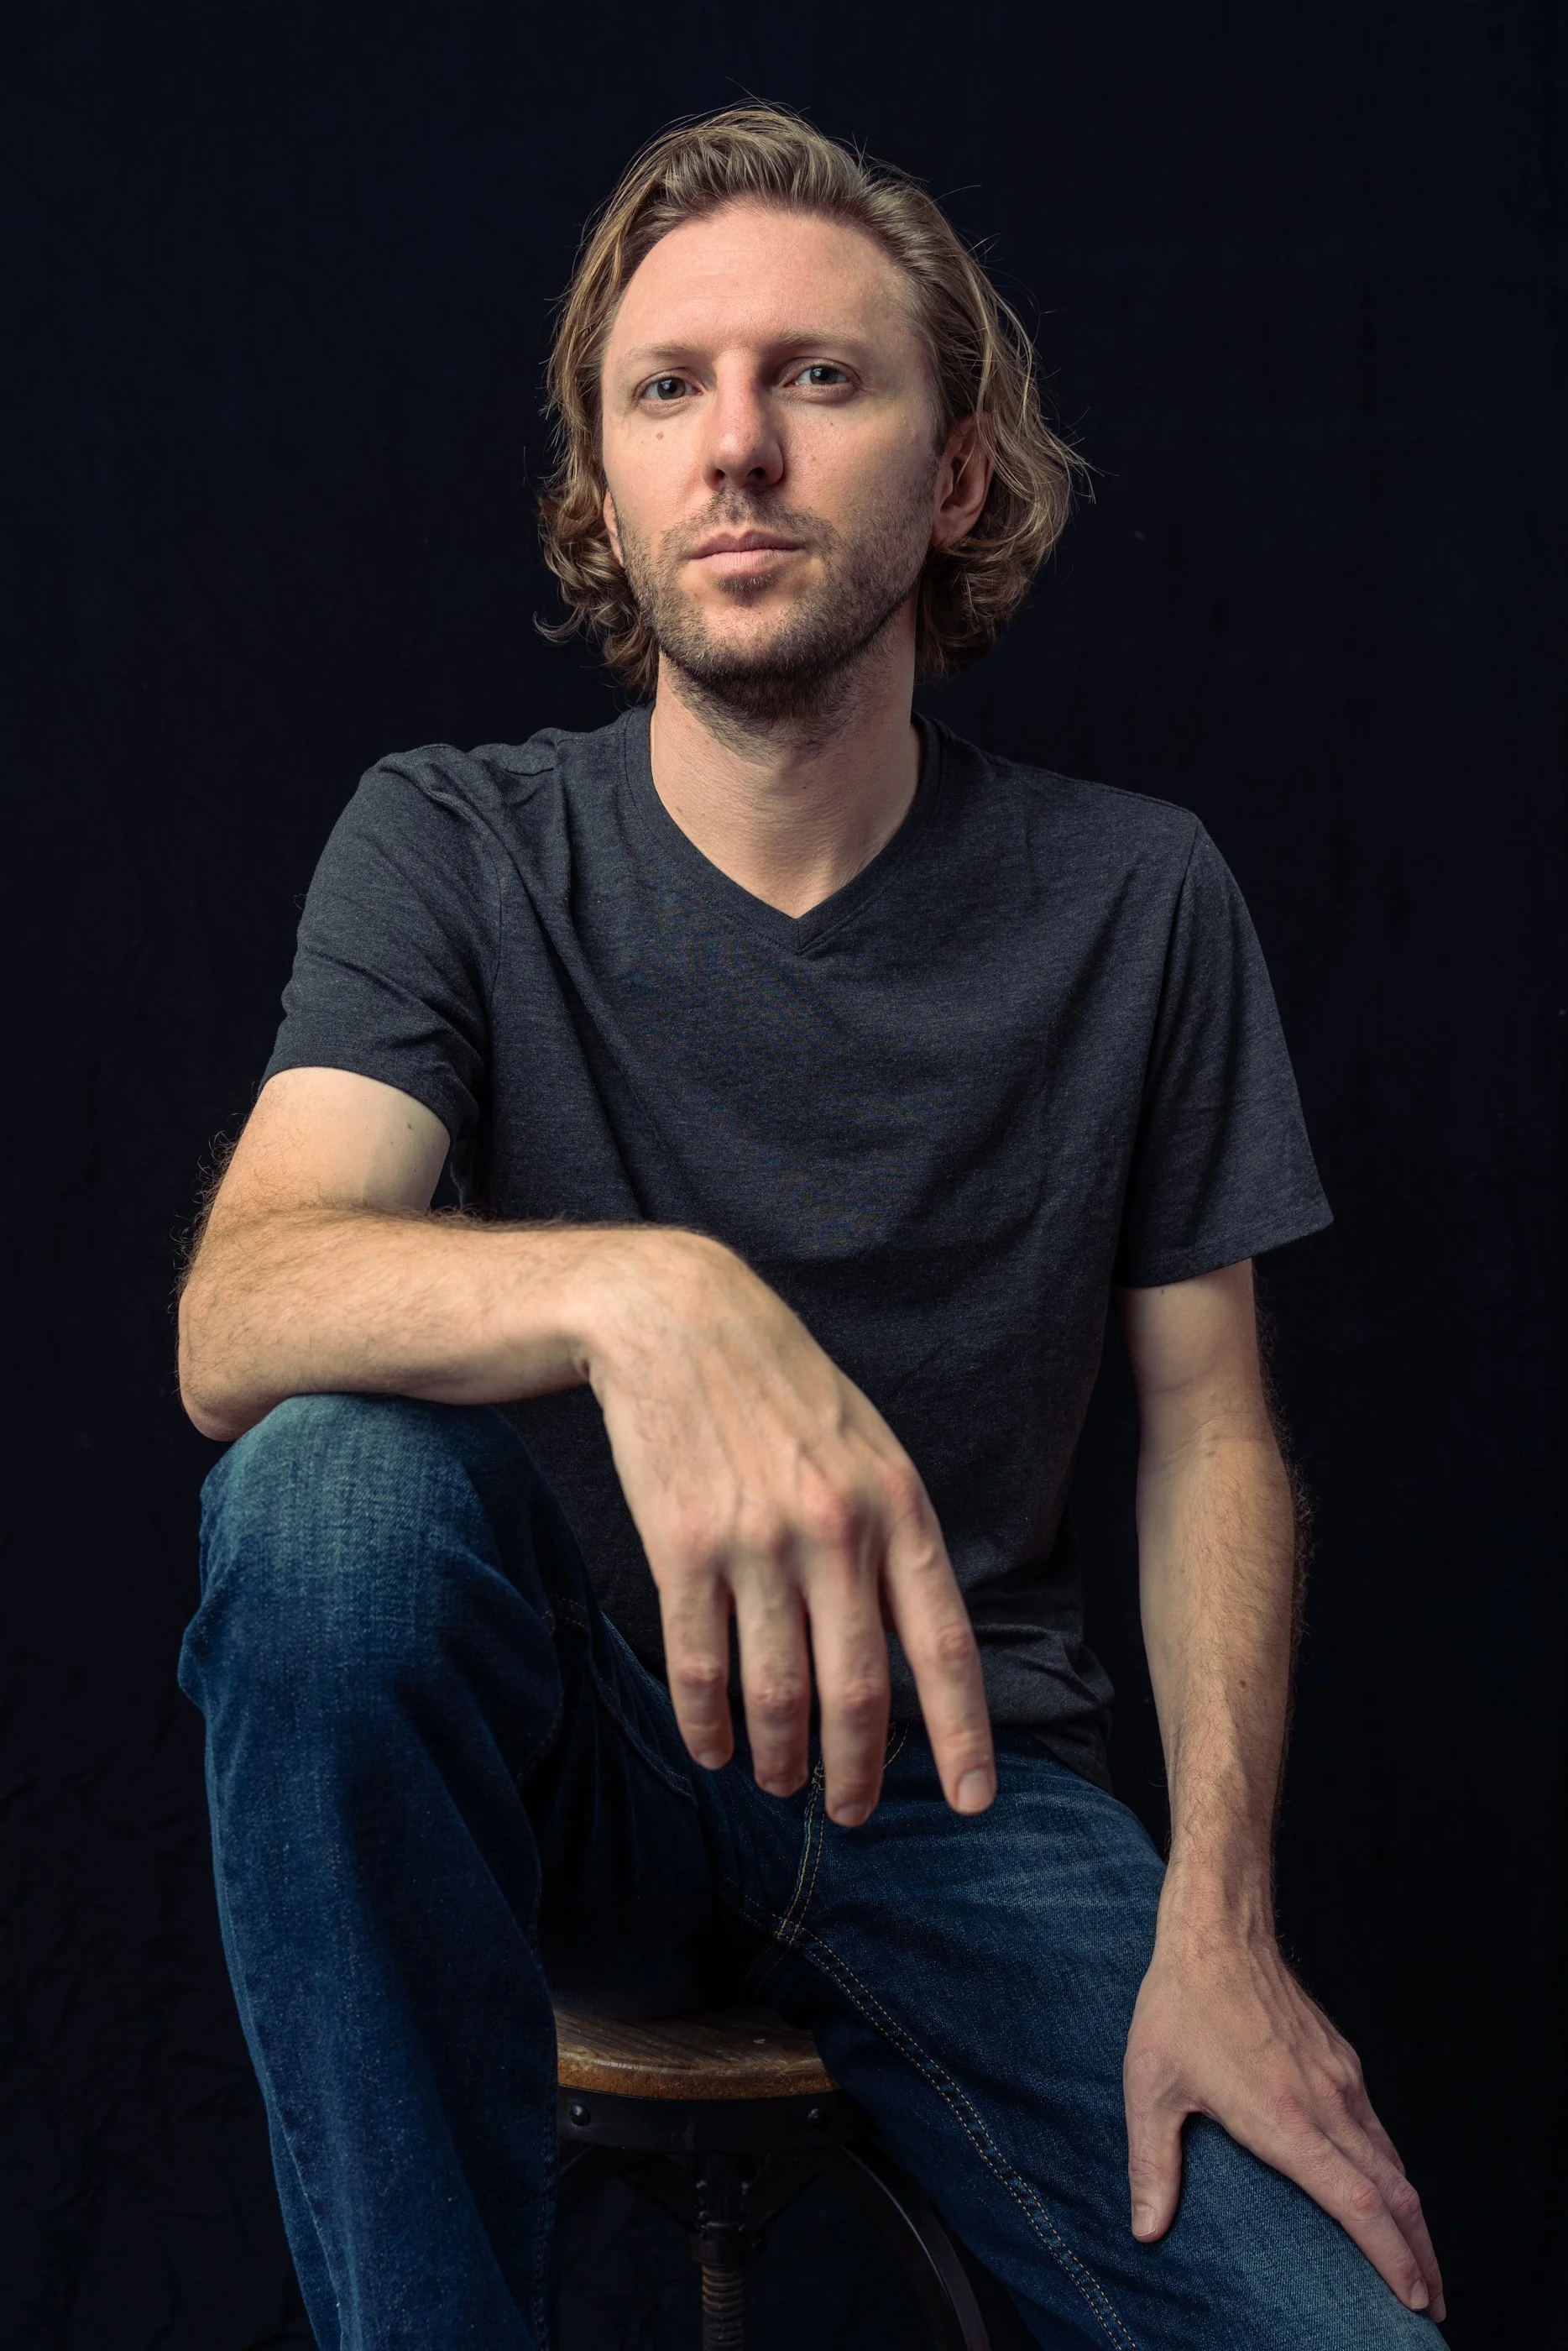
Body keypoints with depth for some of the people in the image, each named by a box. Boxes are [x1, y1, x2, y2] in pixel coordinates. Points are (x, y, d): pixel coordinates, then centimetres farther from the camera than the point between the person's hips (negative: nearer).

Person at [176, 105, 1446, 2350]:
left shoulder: (1134, 902, -2)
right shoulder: (460, 845, -6)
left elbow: (1213, 1424, 3)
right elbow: (235, 1322, -22)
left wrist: (1217, 1921, -10)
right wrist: (636, 1294, -43)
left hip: (968, 1787, 1)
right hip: (559, 1753, 0)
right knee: (332, 1478, -33)